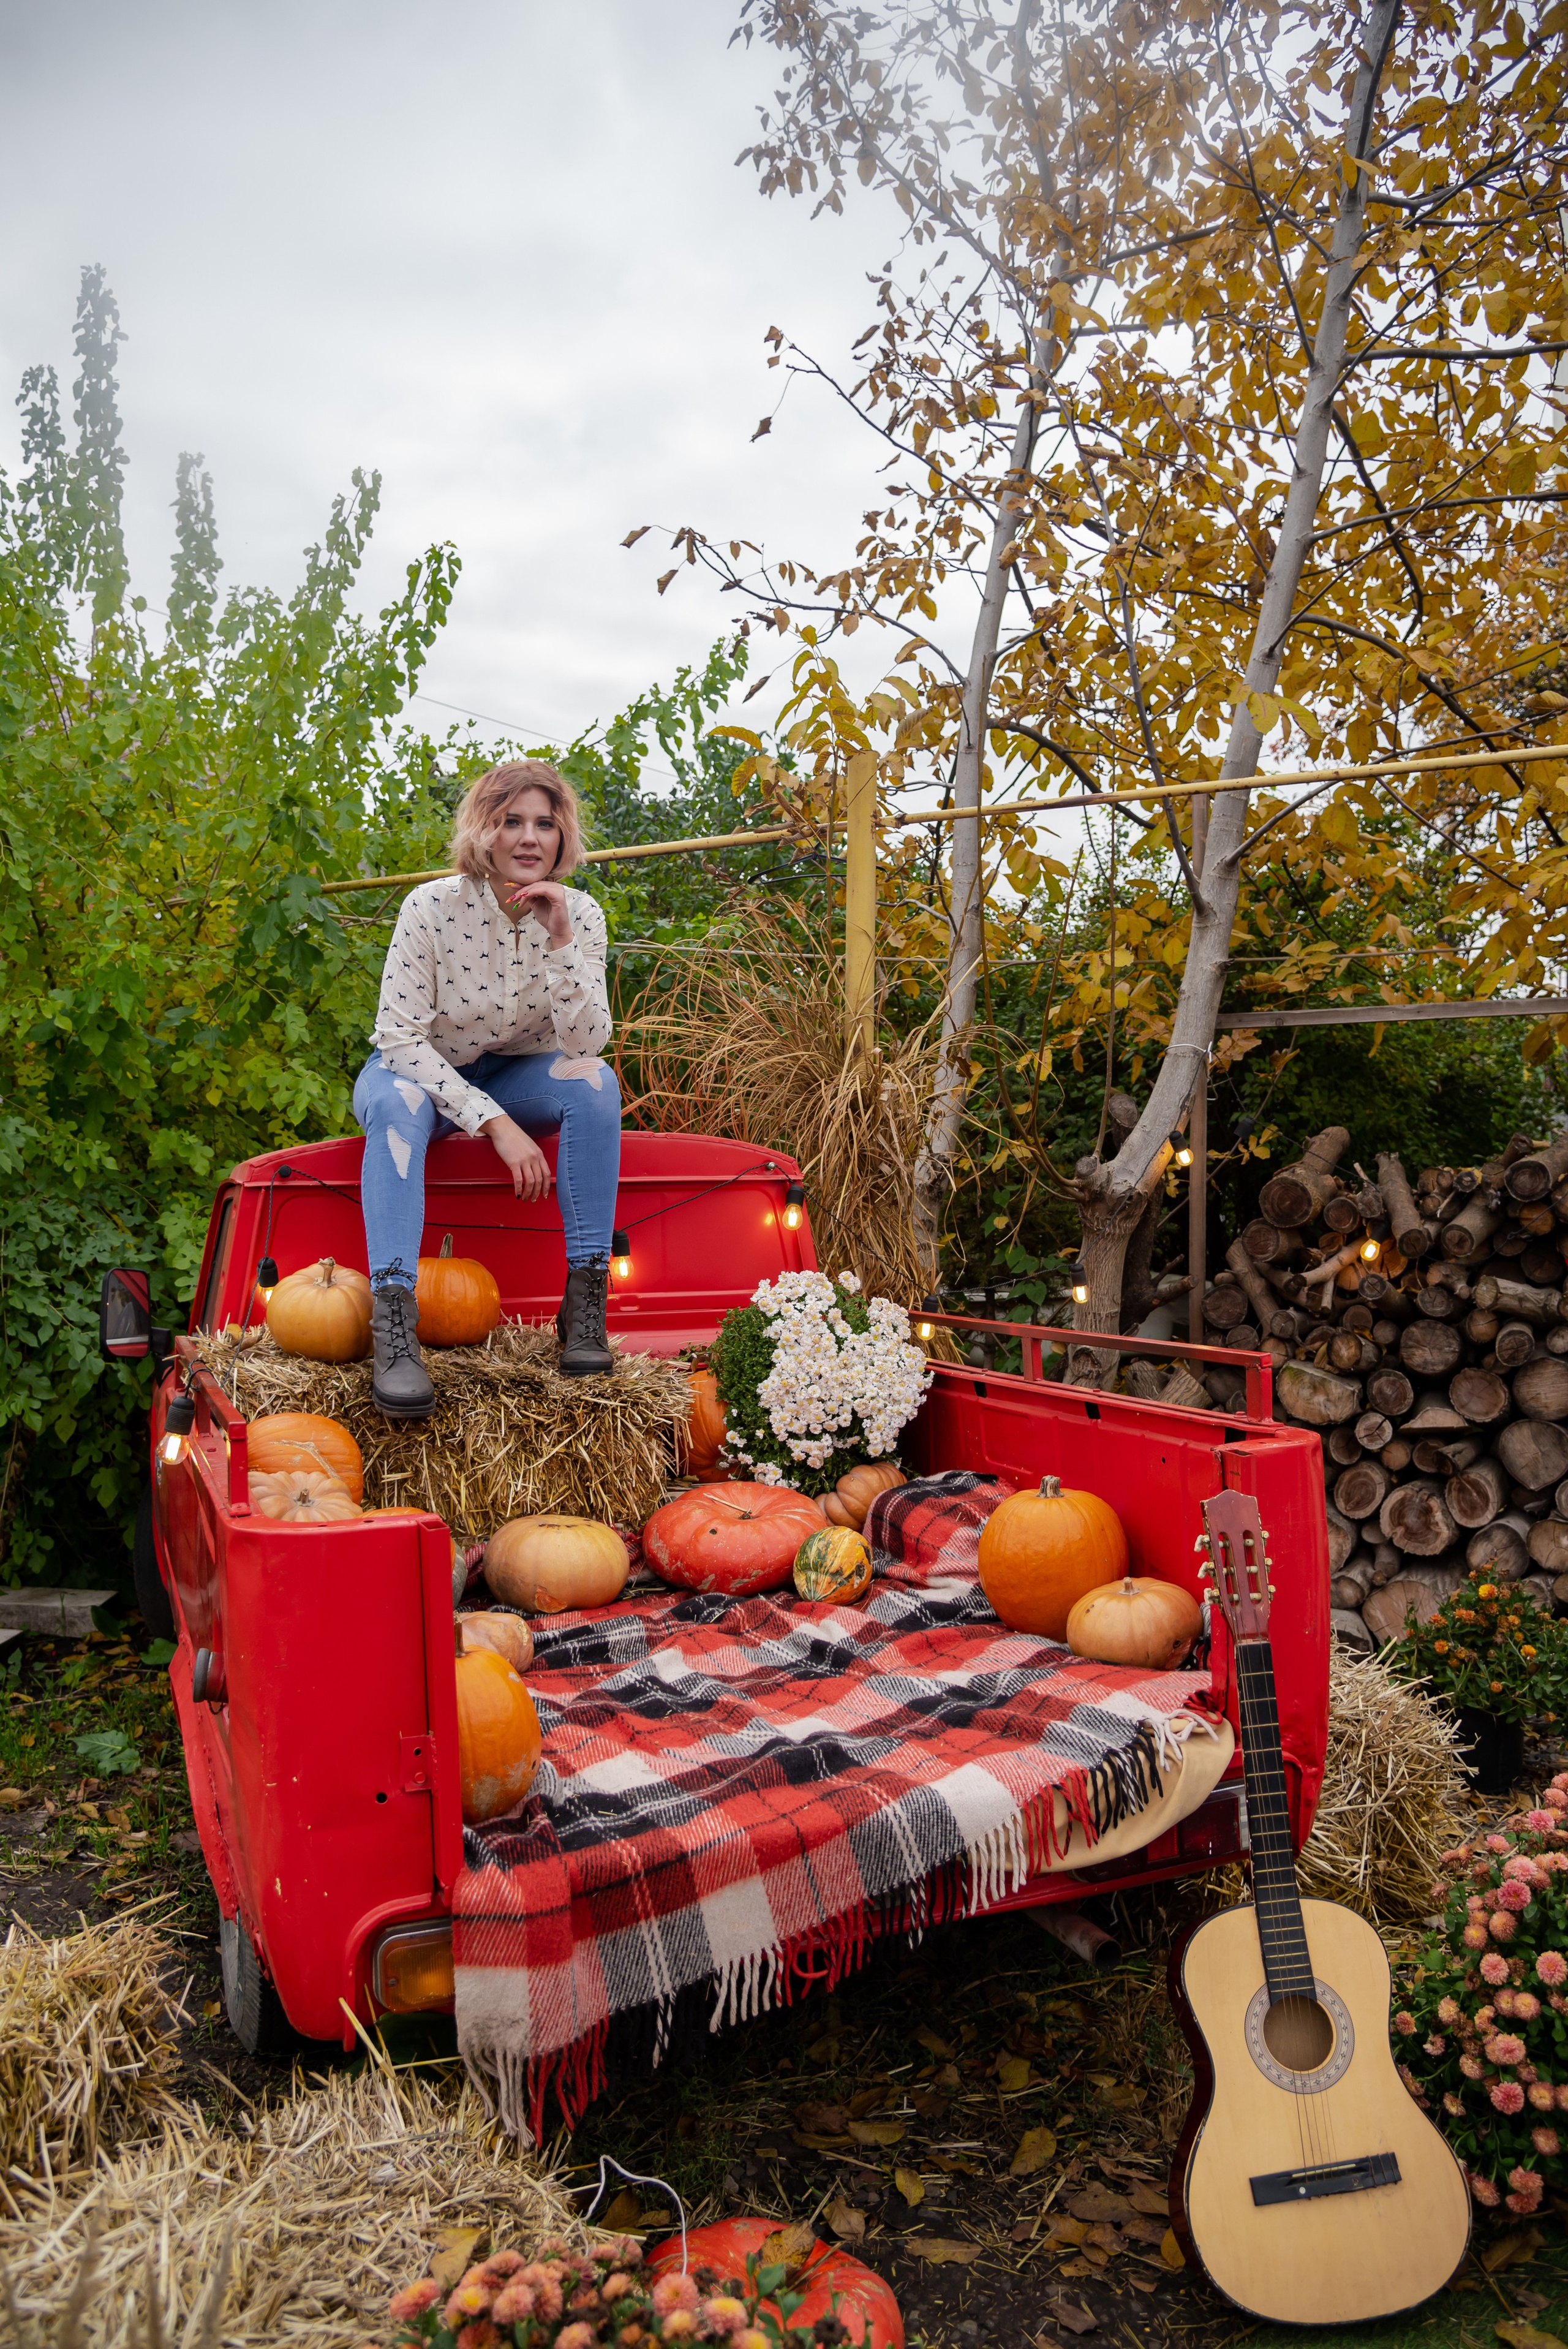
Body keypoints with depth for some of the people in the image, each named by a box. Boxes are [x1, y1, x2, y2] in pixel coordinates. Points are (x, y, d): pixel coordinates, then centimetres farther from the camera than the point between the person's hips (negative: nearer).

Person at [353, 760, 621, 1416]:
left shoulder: (579, 914, -12)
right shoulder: (433, 906, -20)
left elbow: (585, 1045, -20)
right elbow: (400, 1038, -22)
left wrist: (561, 941, -32)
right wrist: (494, 1123, -31)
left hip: (516, 1076, 3)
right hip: (421, 1073, -2)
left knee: (596, 1080, -28)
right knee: (398, 1101, -36)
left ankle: (585, 1300, -27)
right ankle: (394, 1324, -45)